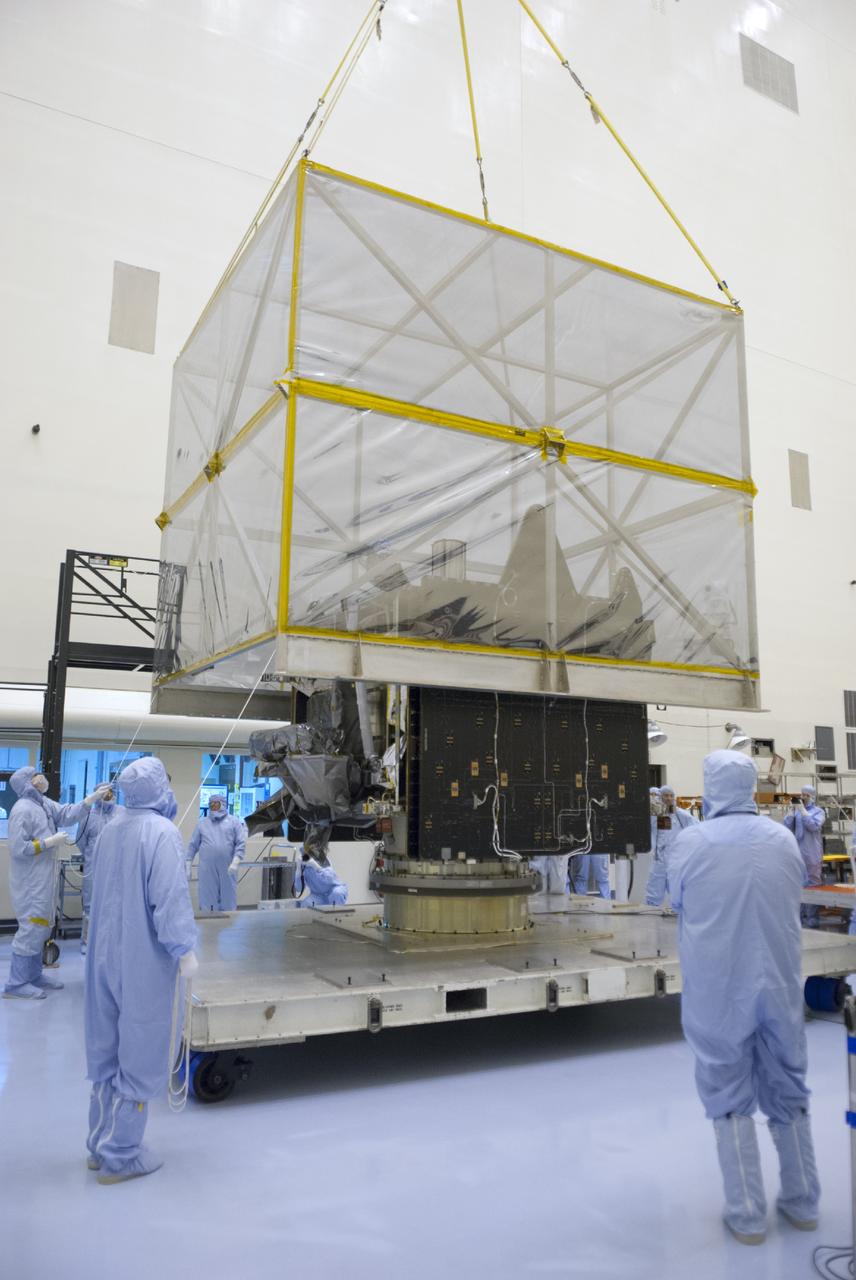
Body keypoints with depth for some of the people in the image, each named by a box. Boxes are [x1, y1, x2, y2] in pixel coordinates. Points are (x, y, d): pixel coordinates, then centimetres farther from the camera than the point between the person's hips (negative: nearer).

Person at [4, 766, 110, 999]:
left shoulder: (44, 804, 8)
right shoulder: (22, 810, -18)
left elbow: (68, 814, 2)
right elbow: (18, 849, -21)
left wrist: (93, 797, -7)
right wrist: (51, 842, -19)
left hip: (43, 879, 9)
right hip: (30, 882, -9)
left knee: (41, 927, 15)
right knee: (31, 928, -4)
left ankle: (33, 975, 26)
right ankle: (16, 984, 5)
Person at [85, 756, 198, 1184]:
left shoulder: (110, 829, 4)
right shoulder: (162, 833, -19)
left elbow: (103, 889, 14)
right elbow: (170, 897, -21)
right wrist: (185, 951, -13)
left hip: (106, 955, 7)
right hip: (144, 960, -7)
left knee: (107, 1050, 18)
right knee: (138, 1056, 5)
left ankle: (101, 1144, 30)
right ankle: (120, 1157, 14)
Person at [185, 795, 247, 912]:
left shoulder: (234, 822, 6)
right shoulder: (202, 823, 13)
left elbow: (241, 843, -1)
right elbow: (193, 845, 11)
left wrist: (235, 862, -13)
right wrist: (188, 865, 6)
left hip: (228, 869, -1)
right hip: (207, 869, 1)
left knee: (228, 899, 4)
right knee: (207, 899, 4)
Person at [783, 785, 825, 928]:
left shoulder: (819, 811, 2)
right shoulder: (796, 810, 12)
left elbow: (814, 825, -15)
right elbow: (787, 827, 4)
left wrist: (802, 810, -12)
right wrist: (793, 811, -4)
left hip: (812, 855, -4)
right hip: (796, 853, 4)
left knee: (811, 884, -3)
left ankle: (812, 918, 0)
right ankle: (799, 915, 16)